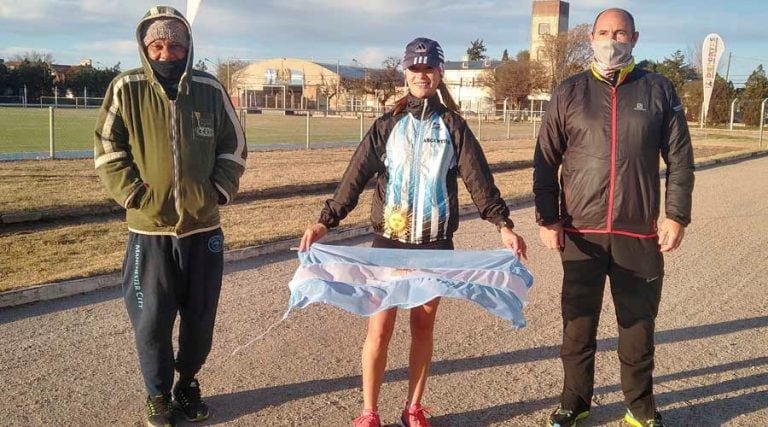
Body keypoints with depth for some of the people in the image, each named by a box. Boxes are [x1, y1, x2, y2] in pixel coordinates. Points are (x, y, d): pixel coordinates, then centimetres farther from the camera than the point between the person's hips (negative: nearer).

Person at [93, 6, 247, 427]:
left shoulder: (210, 89, 0)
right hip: (149, 229, -1)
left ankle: (188, 383, 35)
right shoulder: (126, 89, -5)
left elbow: (234, 147, 8)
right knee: (151, 320, 5)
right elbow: (107, 151, -1)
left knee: (200, 318, 12)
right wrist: (135, 195, -10)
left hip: (203, 227, 2)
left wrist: (218, 191, -3)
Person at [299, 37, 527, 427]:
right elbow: (356, 176, -4)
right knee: (380, 328, 0)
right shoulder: (386, 126, 3)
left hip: (435, 243, 1)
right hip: (389, 241, 0)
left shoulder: (454, 127, 3)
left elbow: (479, 179, -4)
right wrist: (325, 221, -15)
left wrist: (503, 224, -16)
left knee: (423, 326, 9)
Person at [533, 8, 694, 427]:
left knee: (638, 326, 10)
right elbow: (545, 162, 4)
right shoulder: (569, 93, 4)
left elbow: (680, 158, 5)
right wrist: (547, 218, -3)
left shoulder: (658, 90, 4)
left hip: (639, 233, 0)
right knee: (578, 325, 9)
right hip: (581, 234, 0)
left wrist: (676, 215, -2)